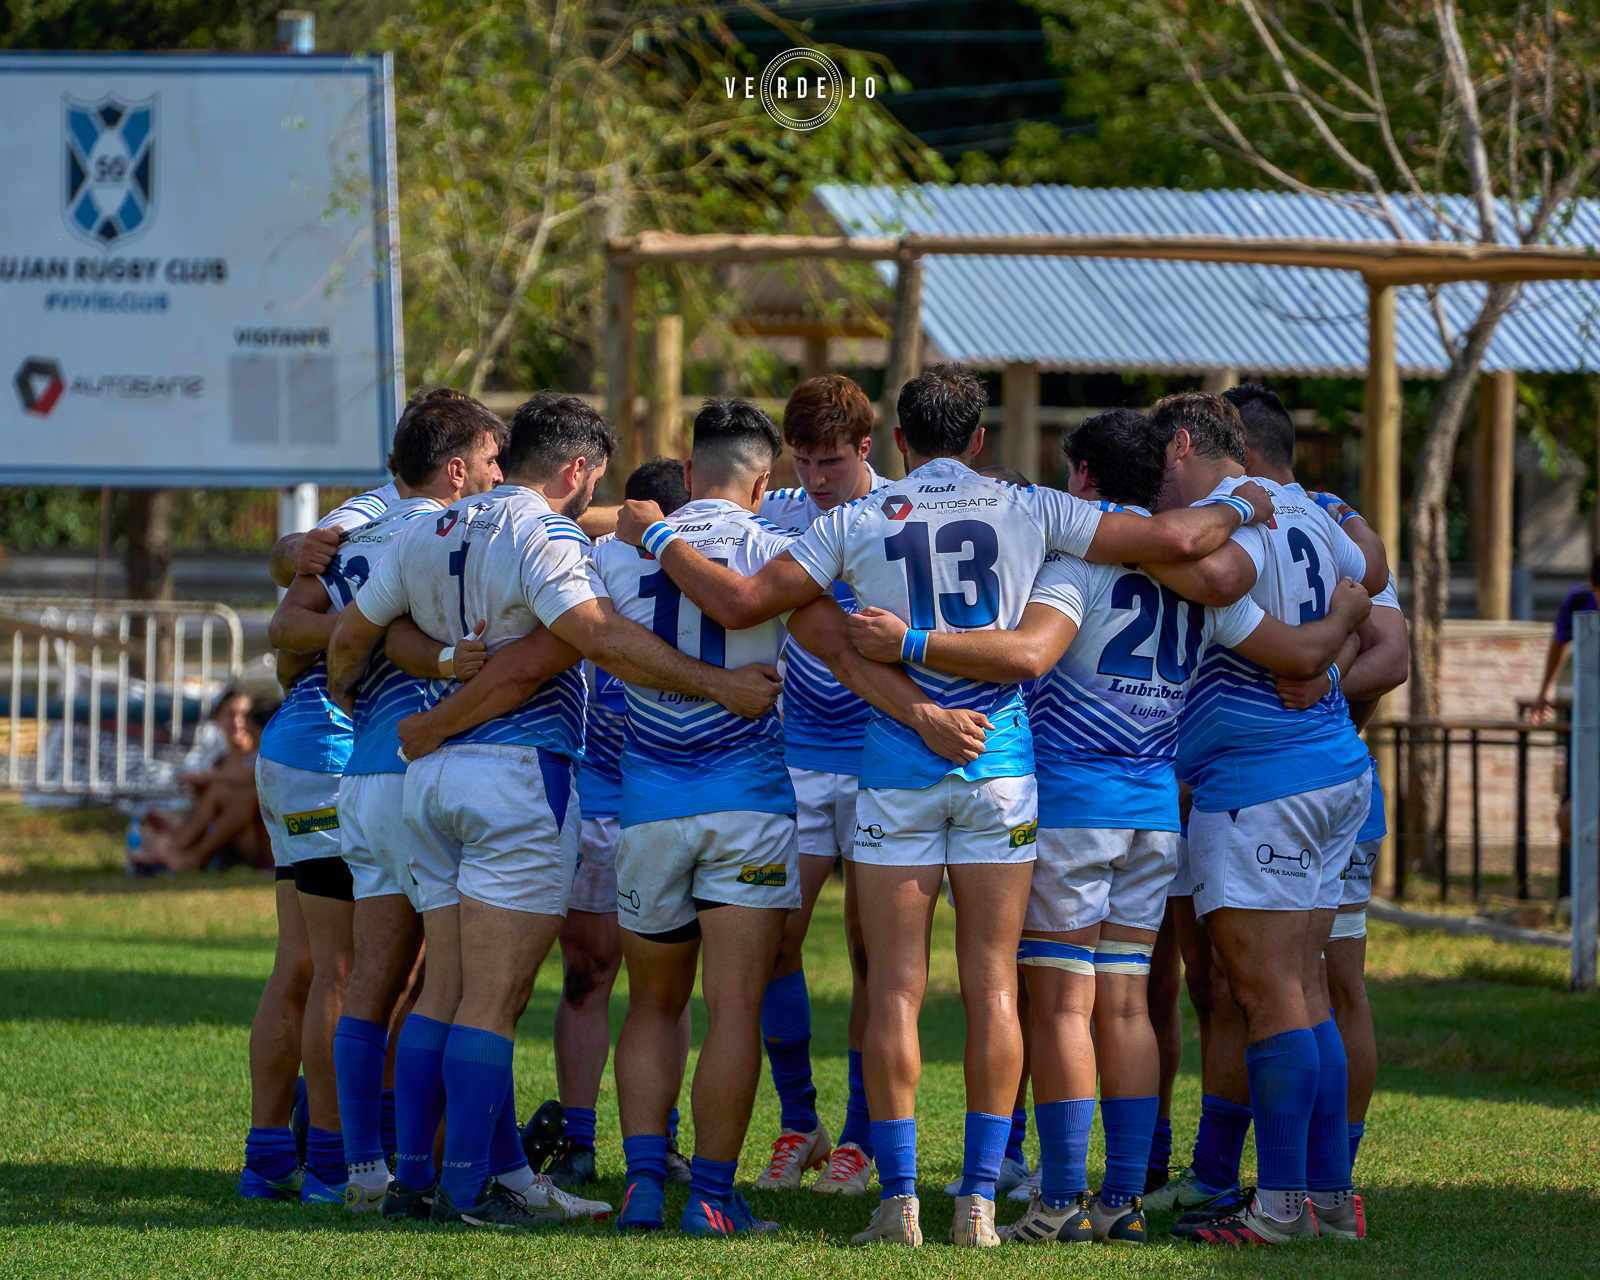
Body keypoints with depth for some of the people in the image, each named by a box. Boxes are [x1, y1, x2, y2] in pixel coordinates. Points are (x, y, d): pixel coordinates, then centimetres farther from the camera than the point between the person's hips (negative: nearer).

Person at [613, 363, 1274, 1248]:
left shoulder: (857, 525, -1)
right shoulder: (1028, 513, 1)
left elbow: (738, 603, -4)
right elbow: (1172, 541, 1)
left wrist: (656, 539, 11)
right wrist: (1237, 512, 22)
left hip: (897, 768, -1)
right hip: (998, 763, 1)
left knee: (896, 986, 3)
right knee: (992, 985, 4)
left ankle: (898, 1200, 0)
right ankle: (980, 1201, 2)